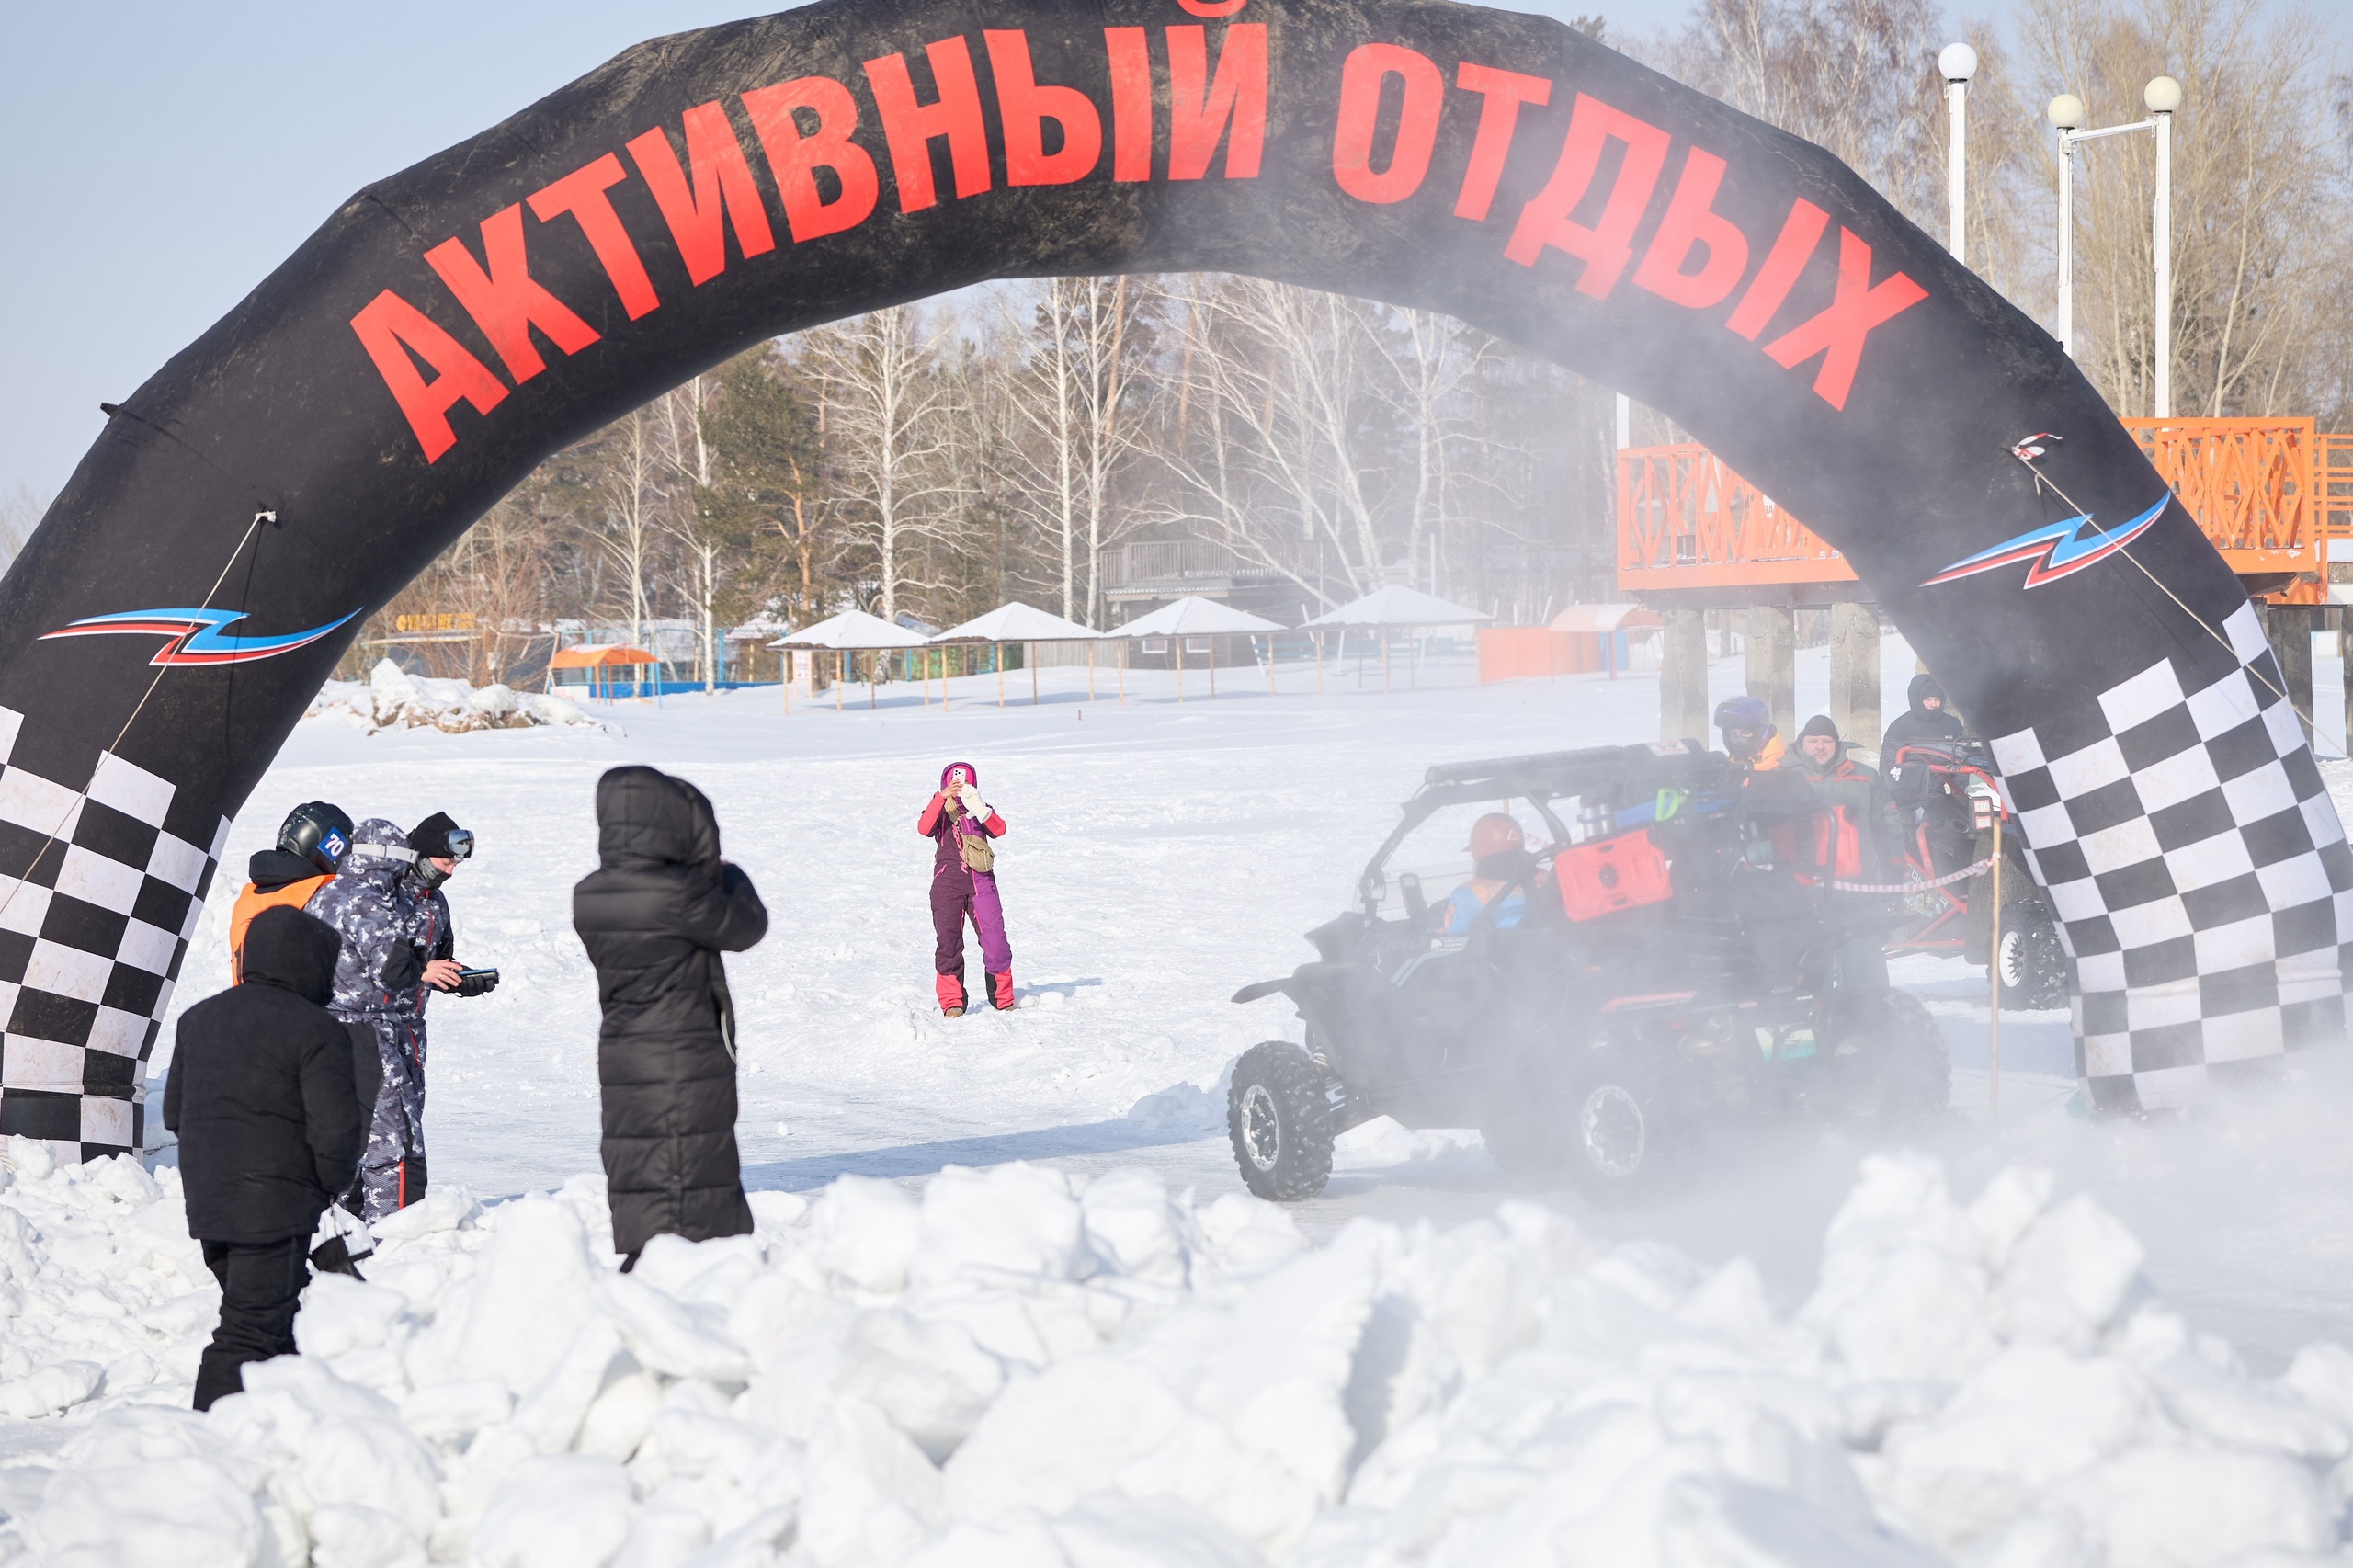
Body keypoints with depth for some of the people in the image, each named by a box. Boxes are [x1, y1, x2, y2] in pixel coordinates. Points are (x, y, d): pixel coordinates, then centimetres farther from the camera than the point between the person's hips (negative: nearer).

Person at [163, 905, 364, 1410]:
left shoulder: (198, 1018, 12)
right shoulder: (316, 1030, -12)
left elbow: (174, 1111, 17)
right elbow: (336, 1127, -16)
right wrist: (332, 1182, 2)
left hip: (205, 1203, 8)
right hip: (276, 1210, -8)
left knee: (274, 1317, 22)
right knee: (252, 1332, -5)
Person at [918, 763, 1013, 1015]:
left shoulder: (981, 810, 16)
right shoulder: (939, 810, 11)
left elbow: (999, 829, -5)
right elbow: (924, 828, -13)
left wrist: (978, 807, -19)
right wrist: (943, 797, -21)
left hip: (981, 882, 1)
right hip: (947, 882, -1)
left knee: (994, 937, -6)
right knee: (948, 940, -3)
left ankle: (1003, 999, 7)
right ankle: (952, 1002, 5)